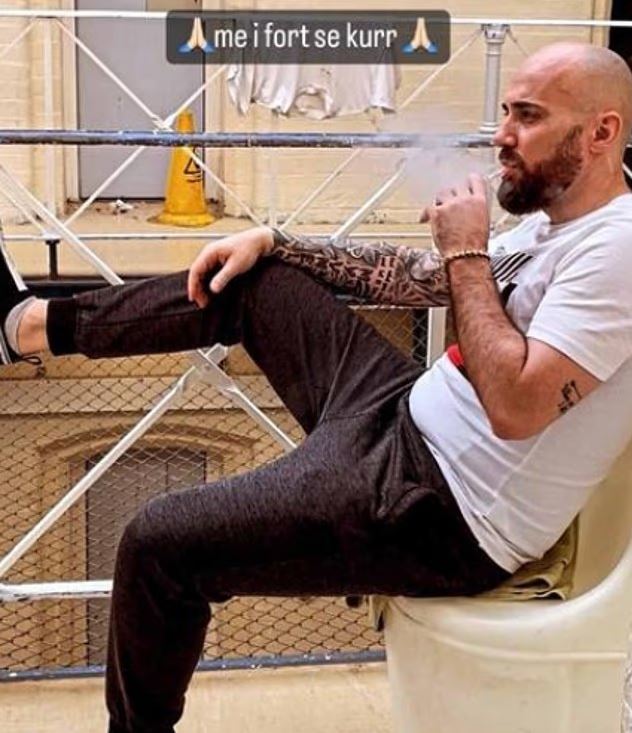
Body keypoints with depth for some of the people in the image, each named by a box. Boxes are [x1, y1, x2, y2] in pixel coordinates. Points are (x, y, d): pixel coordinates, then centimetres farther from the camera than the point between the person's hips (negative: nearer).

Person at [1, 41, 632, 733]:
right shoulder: (548, 221, 8)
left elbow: (515, 404, -29)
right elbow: (419, 278, 17)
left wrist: (467, 254, -19)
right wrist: (273, 242, 11)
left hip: (445, 512, -9)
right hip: (405, 418, 9)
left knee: (159, 545, -11)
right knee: (250, 278, 13)